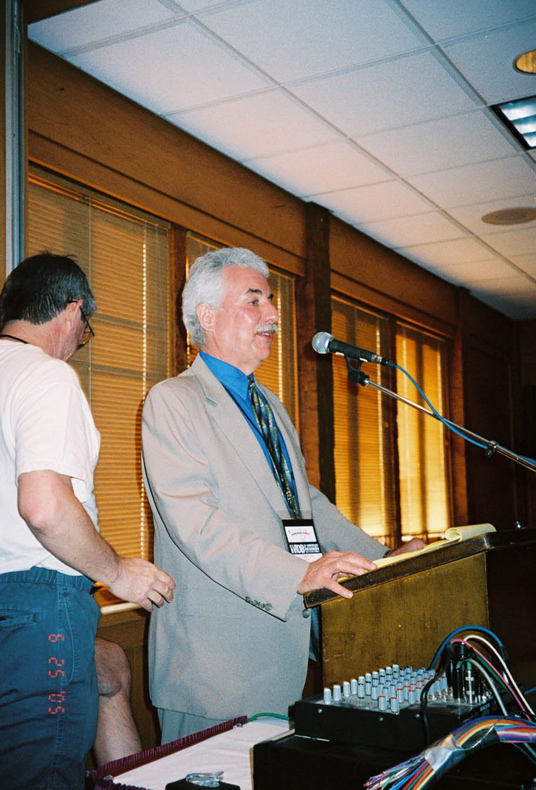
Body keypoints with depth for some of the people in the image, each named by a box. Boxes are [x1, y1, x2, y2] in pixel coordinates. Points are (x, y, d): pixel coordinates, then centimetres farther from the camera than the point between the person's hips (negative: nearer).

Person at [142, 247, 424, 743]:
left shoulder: (270, 405, 19)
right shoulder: (171, 401, -9)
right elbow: (194, 520, -21)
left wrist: (383, 559, 9)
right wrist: (297, 574, -31)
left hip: (287, 642, 7)